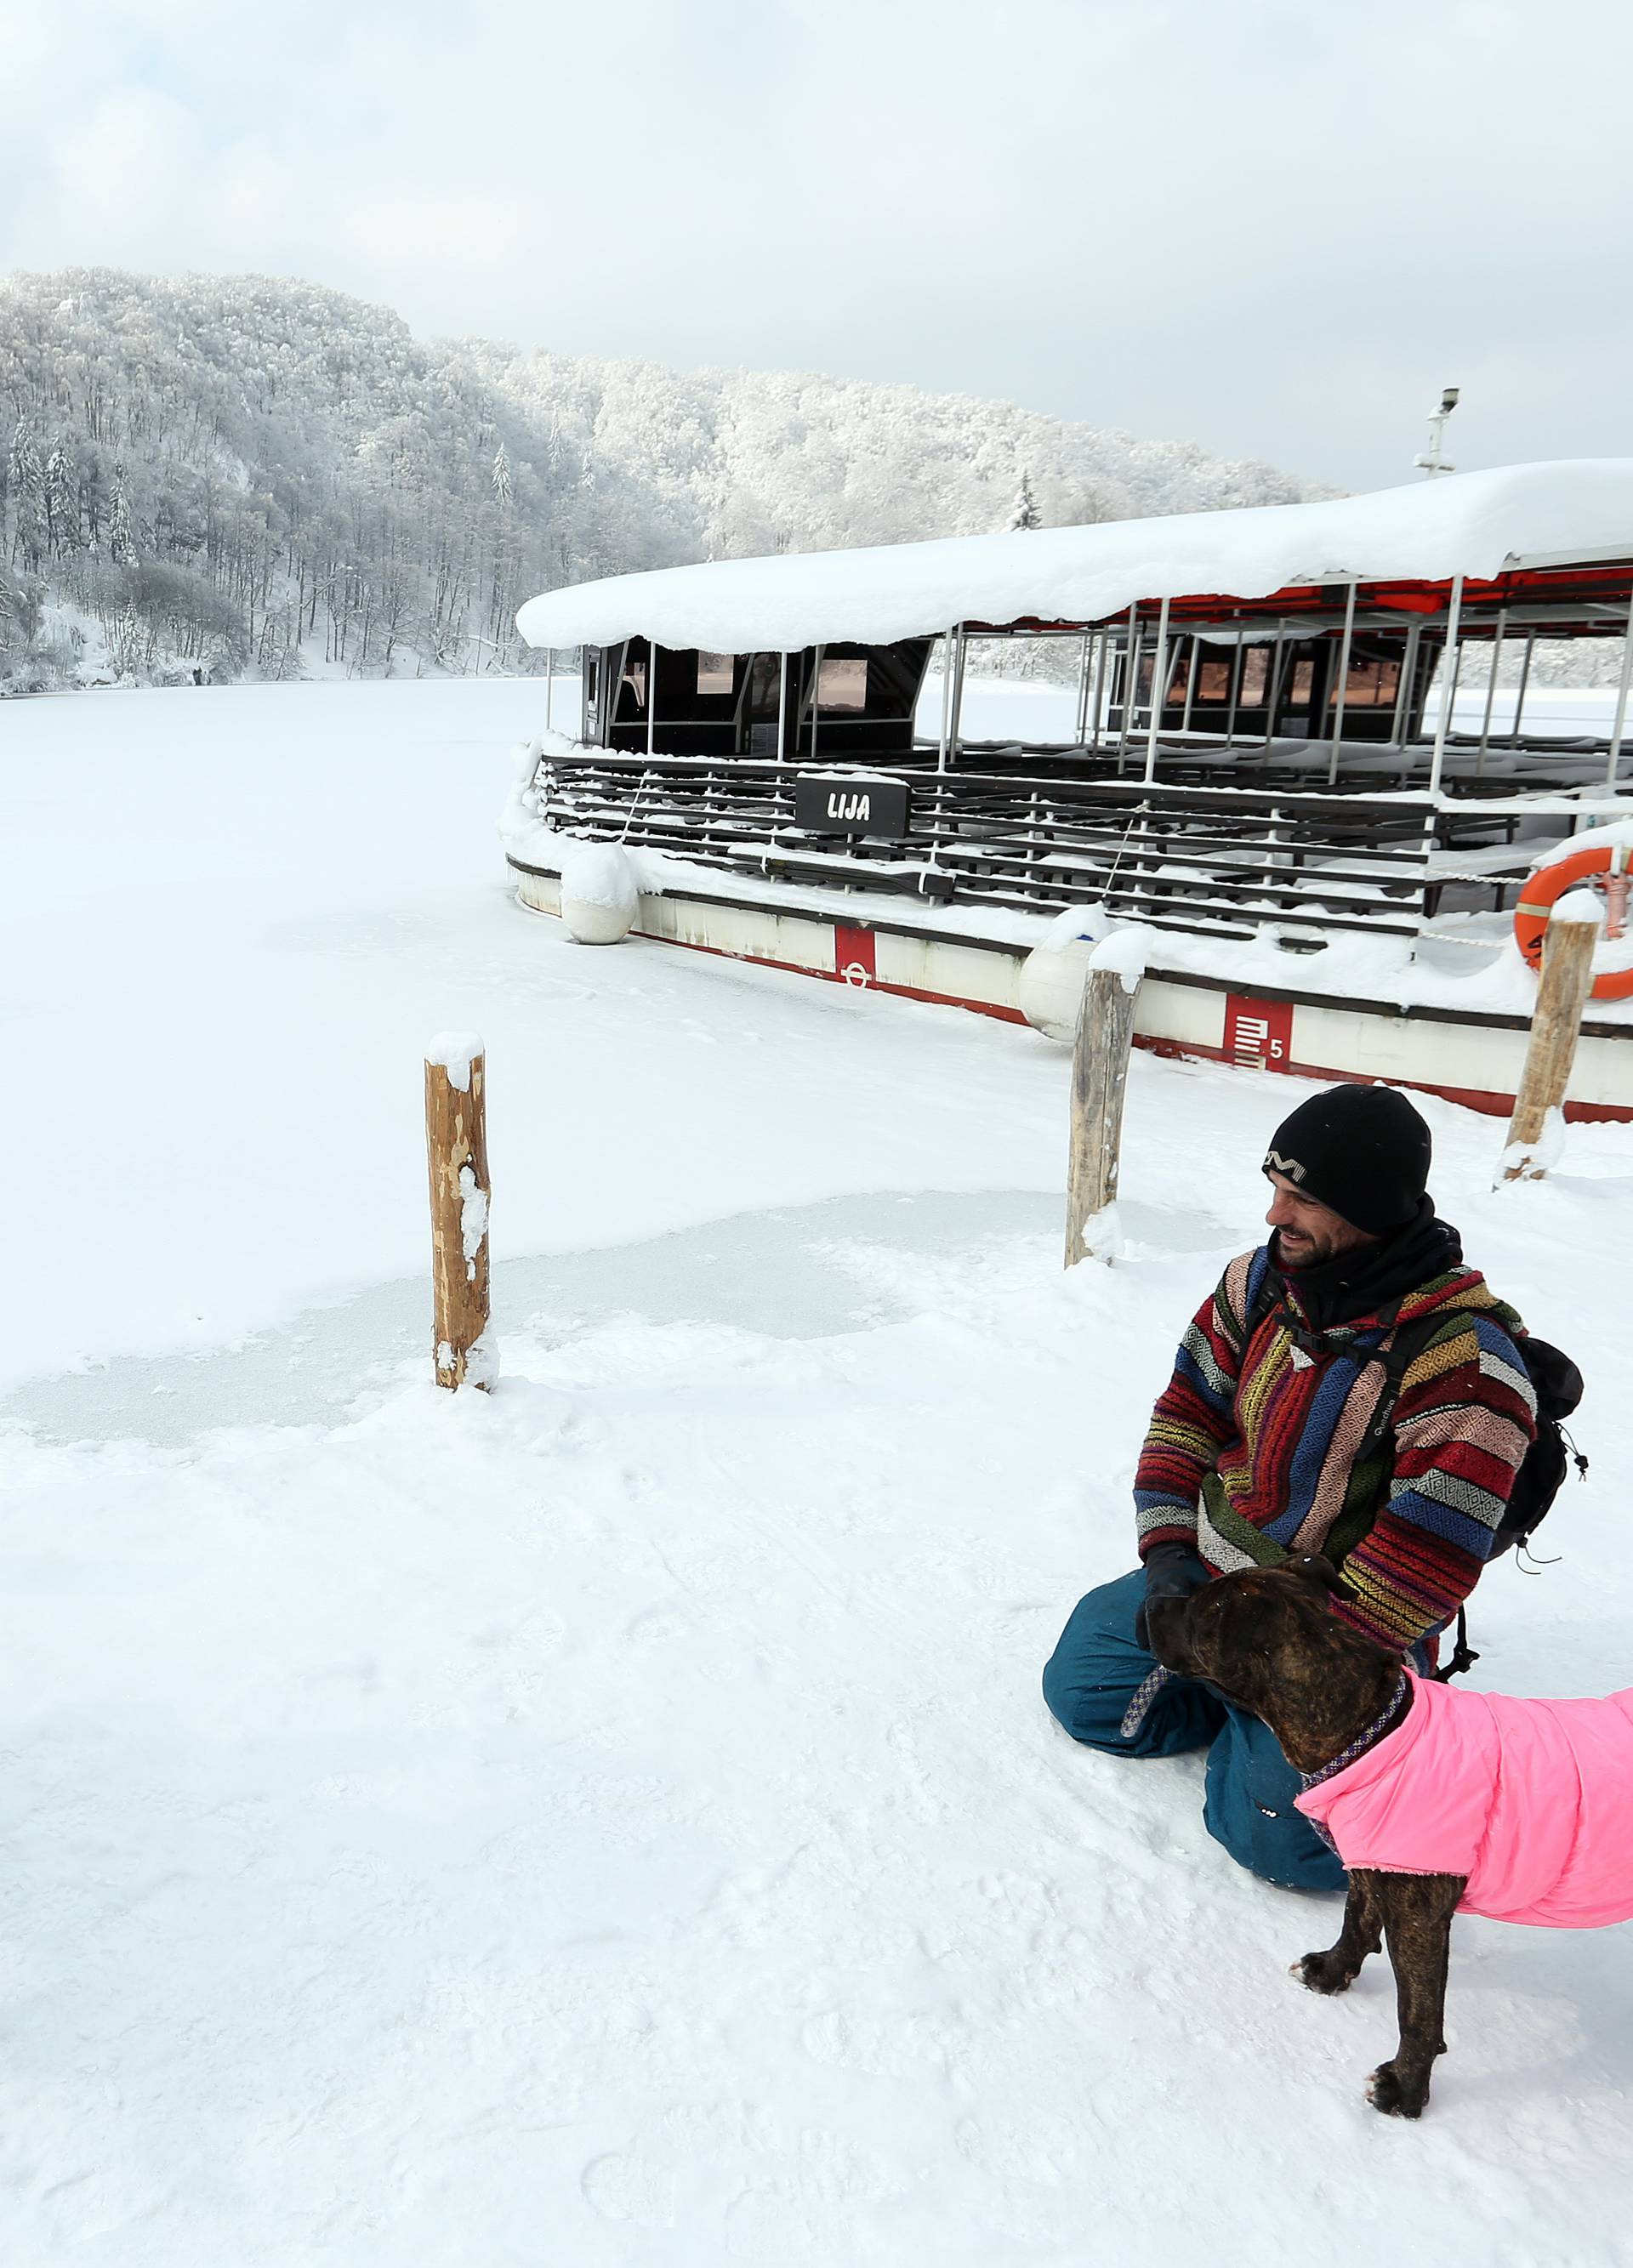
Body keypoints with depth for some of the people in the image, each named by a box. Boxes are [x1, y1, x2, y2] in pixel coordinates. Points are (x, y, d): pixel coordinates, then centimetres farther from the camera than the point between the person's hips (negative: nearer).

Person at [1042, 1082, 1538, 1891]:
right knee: (1079, 1684, 7)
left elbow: (1425, 1558, -25)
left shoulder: (1466, 1364, -25)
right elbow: (1188, 1411, 3)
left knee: (1287, 1831, -20)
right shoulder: (1260, 1283, -6)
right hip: (1208, 1579, 6)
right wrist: (1167, 1554, -7)